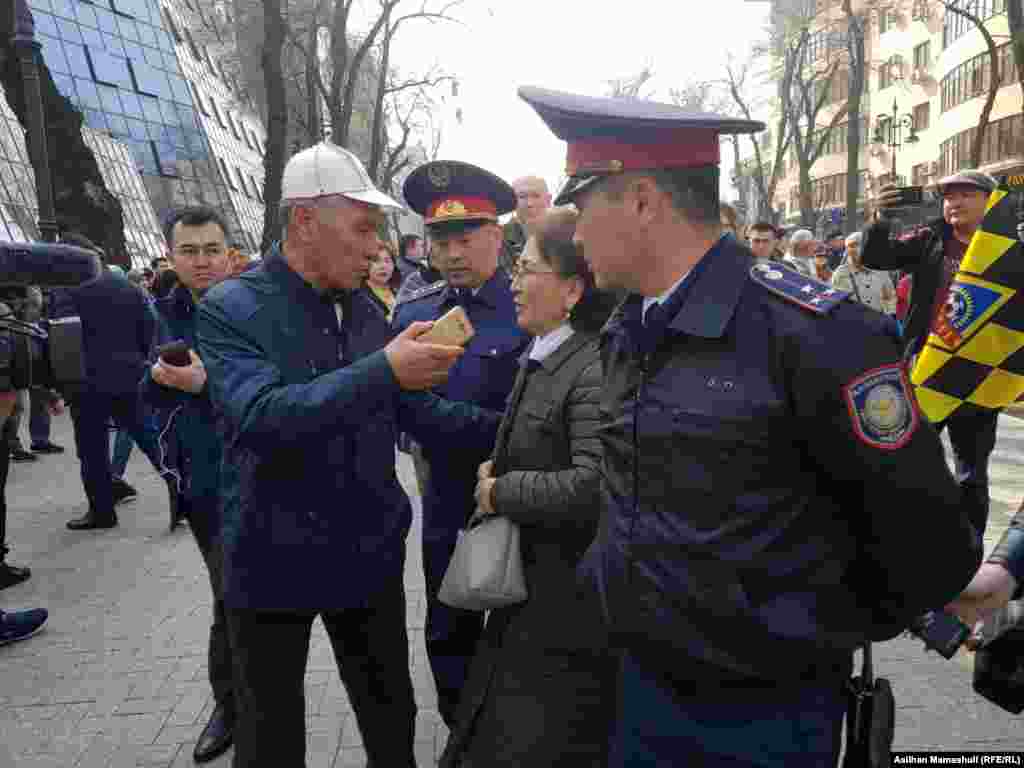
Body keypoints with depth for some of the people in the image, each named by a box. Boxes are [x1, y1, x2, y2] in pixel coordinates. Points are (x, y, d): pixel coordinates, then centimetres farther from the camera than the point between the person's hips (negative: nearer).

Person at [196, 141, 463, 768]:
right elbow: (259, 418, -30)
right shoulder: (232, 309, -13)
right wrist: (383, 370, -35)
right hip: (273, 561, -4)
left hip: (371, 555, 4)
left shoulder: (367, 309, 2)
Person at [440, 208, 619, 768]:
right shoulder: (541, 356, 8)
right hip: (529, 596, 9)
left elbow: (592, 486, -33)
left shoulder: (595, 371, -24)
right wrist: (497, 468, 5)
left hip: (568, 613, -9)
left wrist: (501, 492, -19)